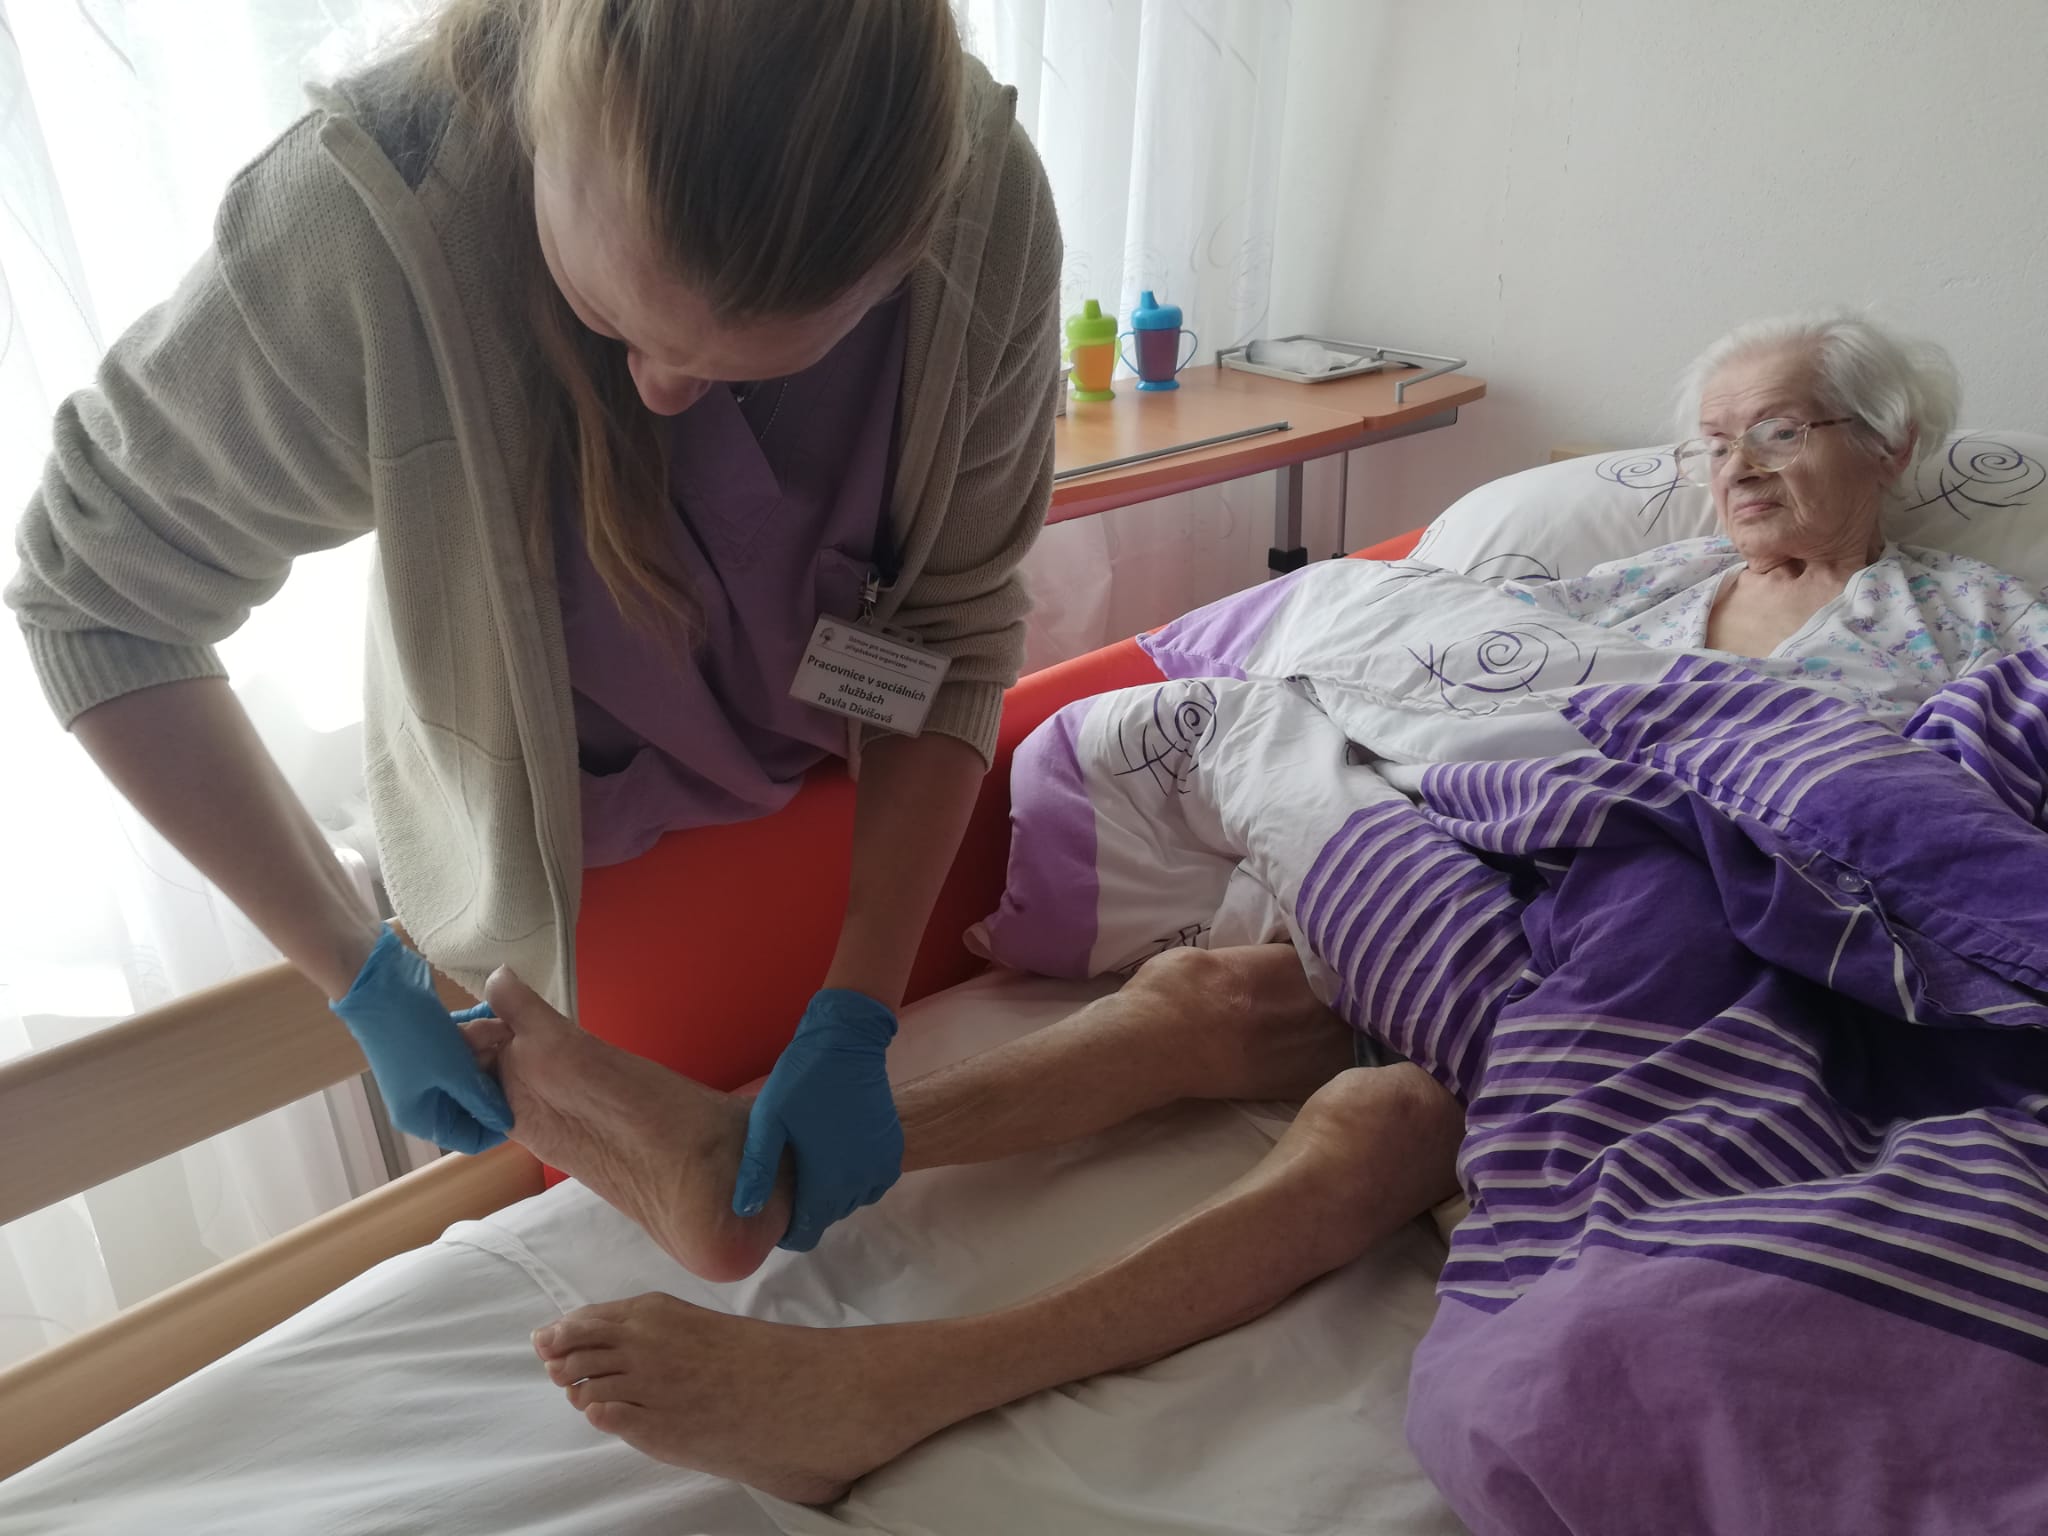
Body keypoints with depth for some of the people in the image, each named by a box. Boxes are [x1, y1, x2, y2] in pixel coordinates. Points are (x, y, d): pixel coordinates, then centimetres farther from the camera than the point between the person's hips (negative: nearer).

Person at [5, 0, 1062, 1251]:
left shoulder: (985, 205, -26)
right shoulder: (367, 226, -33)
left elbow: (957, 626, -18)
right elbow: (101, 604, -18)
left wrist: (858, 1016, -21)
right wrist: (361, 977, -20)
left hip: (880, 804, 3)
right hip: (578, 852, -2)